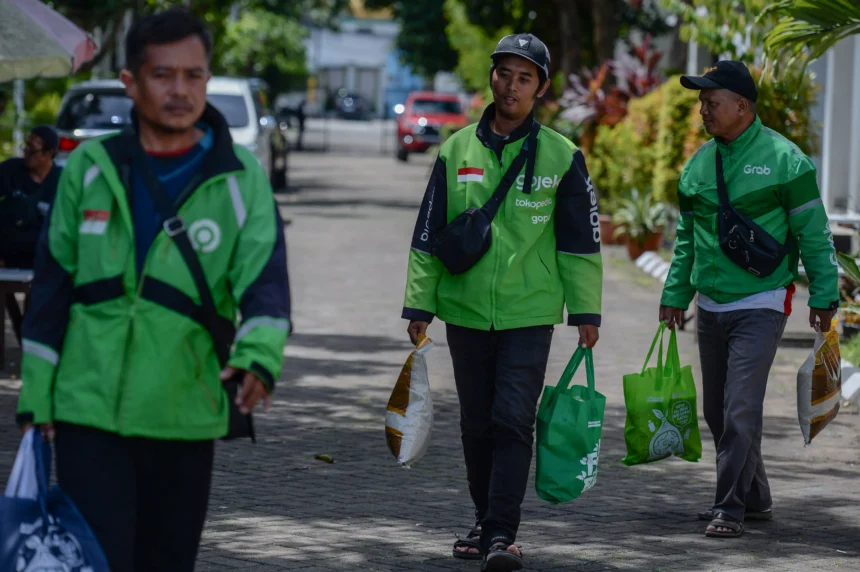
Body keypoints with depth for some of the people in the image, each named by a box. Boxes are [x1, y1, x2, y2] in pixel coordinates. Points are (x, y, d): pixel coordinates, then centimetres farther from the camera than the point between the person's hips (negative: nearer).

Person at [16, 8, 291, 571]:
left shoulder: (240, 177, 0)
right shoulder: (90, 167, 3)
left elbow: (264, 277, -11)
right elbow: (52, 286, 8)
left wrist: (260, 357, -31)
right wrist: (36, 396, 5)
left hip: (186, 420, 1)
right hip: (90, 414, -1)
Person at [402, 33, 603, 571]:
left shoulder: (561, 156, 0)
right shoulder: (457, 150, 6)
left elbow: (581, 239, 2)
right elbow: (428, 236, 8)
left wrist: (586, 311, -3)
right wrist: (419, 304, 4)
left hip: (529, 314, -3)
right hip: (466, 311, 3)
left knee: (513, 422, -11)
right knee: (477, 425, 10)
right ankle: (487, 523, 24)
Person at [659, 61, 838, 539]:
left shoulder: (783, 158, -9)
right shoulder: (700, 163, 8)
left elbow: (814, 233, -6)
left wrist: (824, 297, -8)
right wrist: (676, 293, 14)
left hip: (760, 306, -7)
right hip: (711, 307, 7)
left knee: (741, 408, -13)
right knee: (718, 410, 11)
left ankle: (732, 507, -8)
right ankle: (754, 498, 24)